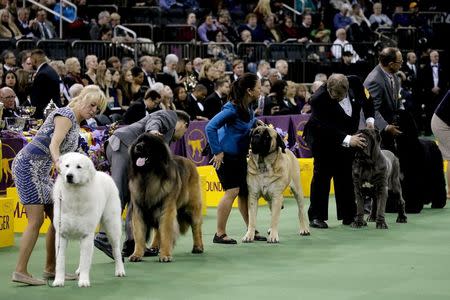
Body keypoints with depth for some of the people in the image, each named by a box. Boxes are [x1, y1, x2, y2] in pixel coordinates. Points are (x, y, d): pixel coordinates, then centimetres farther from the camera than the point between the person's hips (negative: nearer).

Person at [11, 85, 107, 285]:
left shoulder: (76, 124, 17)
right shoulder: (66, 115, -11)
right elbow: (54, 145, -25)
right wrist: (59, 163, -42)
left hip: (41, 171, 10)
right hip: (28, 165, -10)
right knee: (36, 220, -14)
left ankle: (50, 269, 11)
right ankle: (20, 271, -13)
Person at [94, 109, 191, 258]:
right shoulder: (170, 117, 11)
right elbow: (153, 122, -11)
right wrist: (152, 131, -32)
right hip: (123, 145, -10)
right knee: (120, 193, -18)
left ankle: (132, 242, 3)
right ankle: (104, 237, -27)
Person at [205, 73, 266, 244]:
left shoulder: (248, 107, 3)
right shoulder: (232, 109, -23)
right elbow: (210, 127, -26)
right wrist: (217, 152, -24)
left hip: (240, 155, 9)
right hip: (226, 156, -9)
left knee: (245, 192, 10)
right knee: (232, 191, -13)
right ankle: (220, 234, -8)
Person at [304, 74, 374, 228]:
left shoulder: (355, 83, -18)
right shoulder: (318, 99, -32)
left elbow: (366, 101, 2)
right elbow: (326, 128, -35)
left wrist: (369, 119, -12)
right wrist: (347, 140, -45)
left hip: (347, 136, 5)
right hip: (322, 138, -5)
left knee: (346, 174, 6)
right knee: (322, 174, -6)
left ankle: (348, 215, 10)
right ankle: (316, 216, -1)